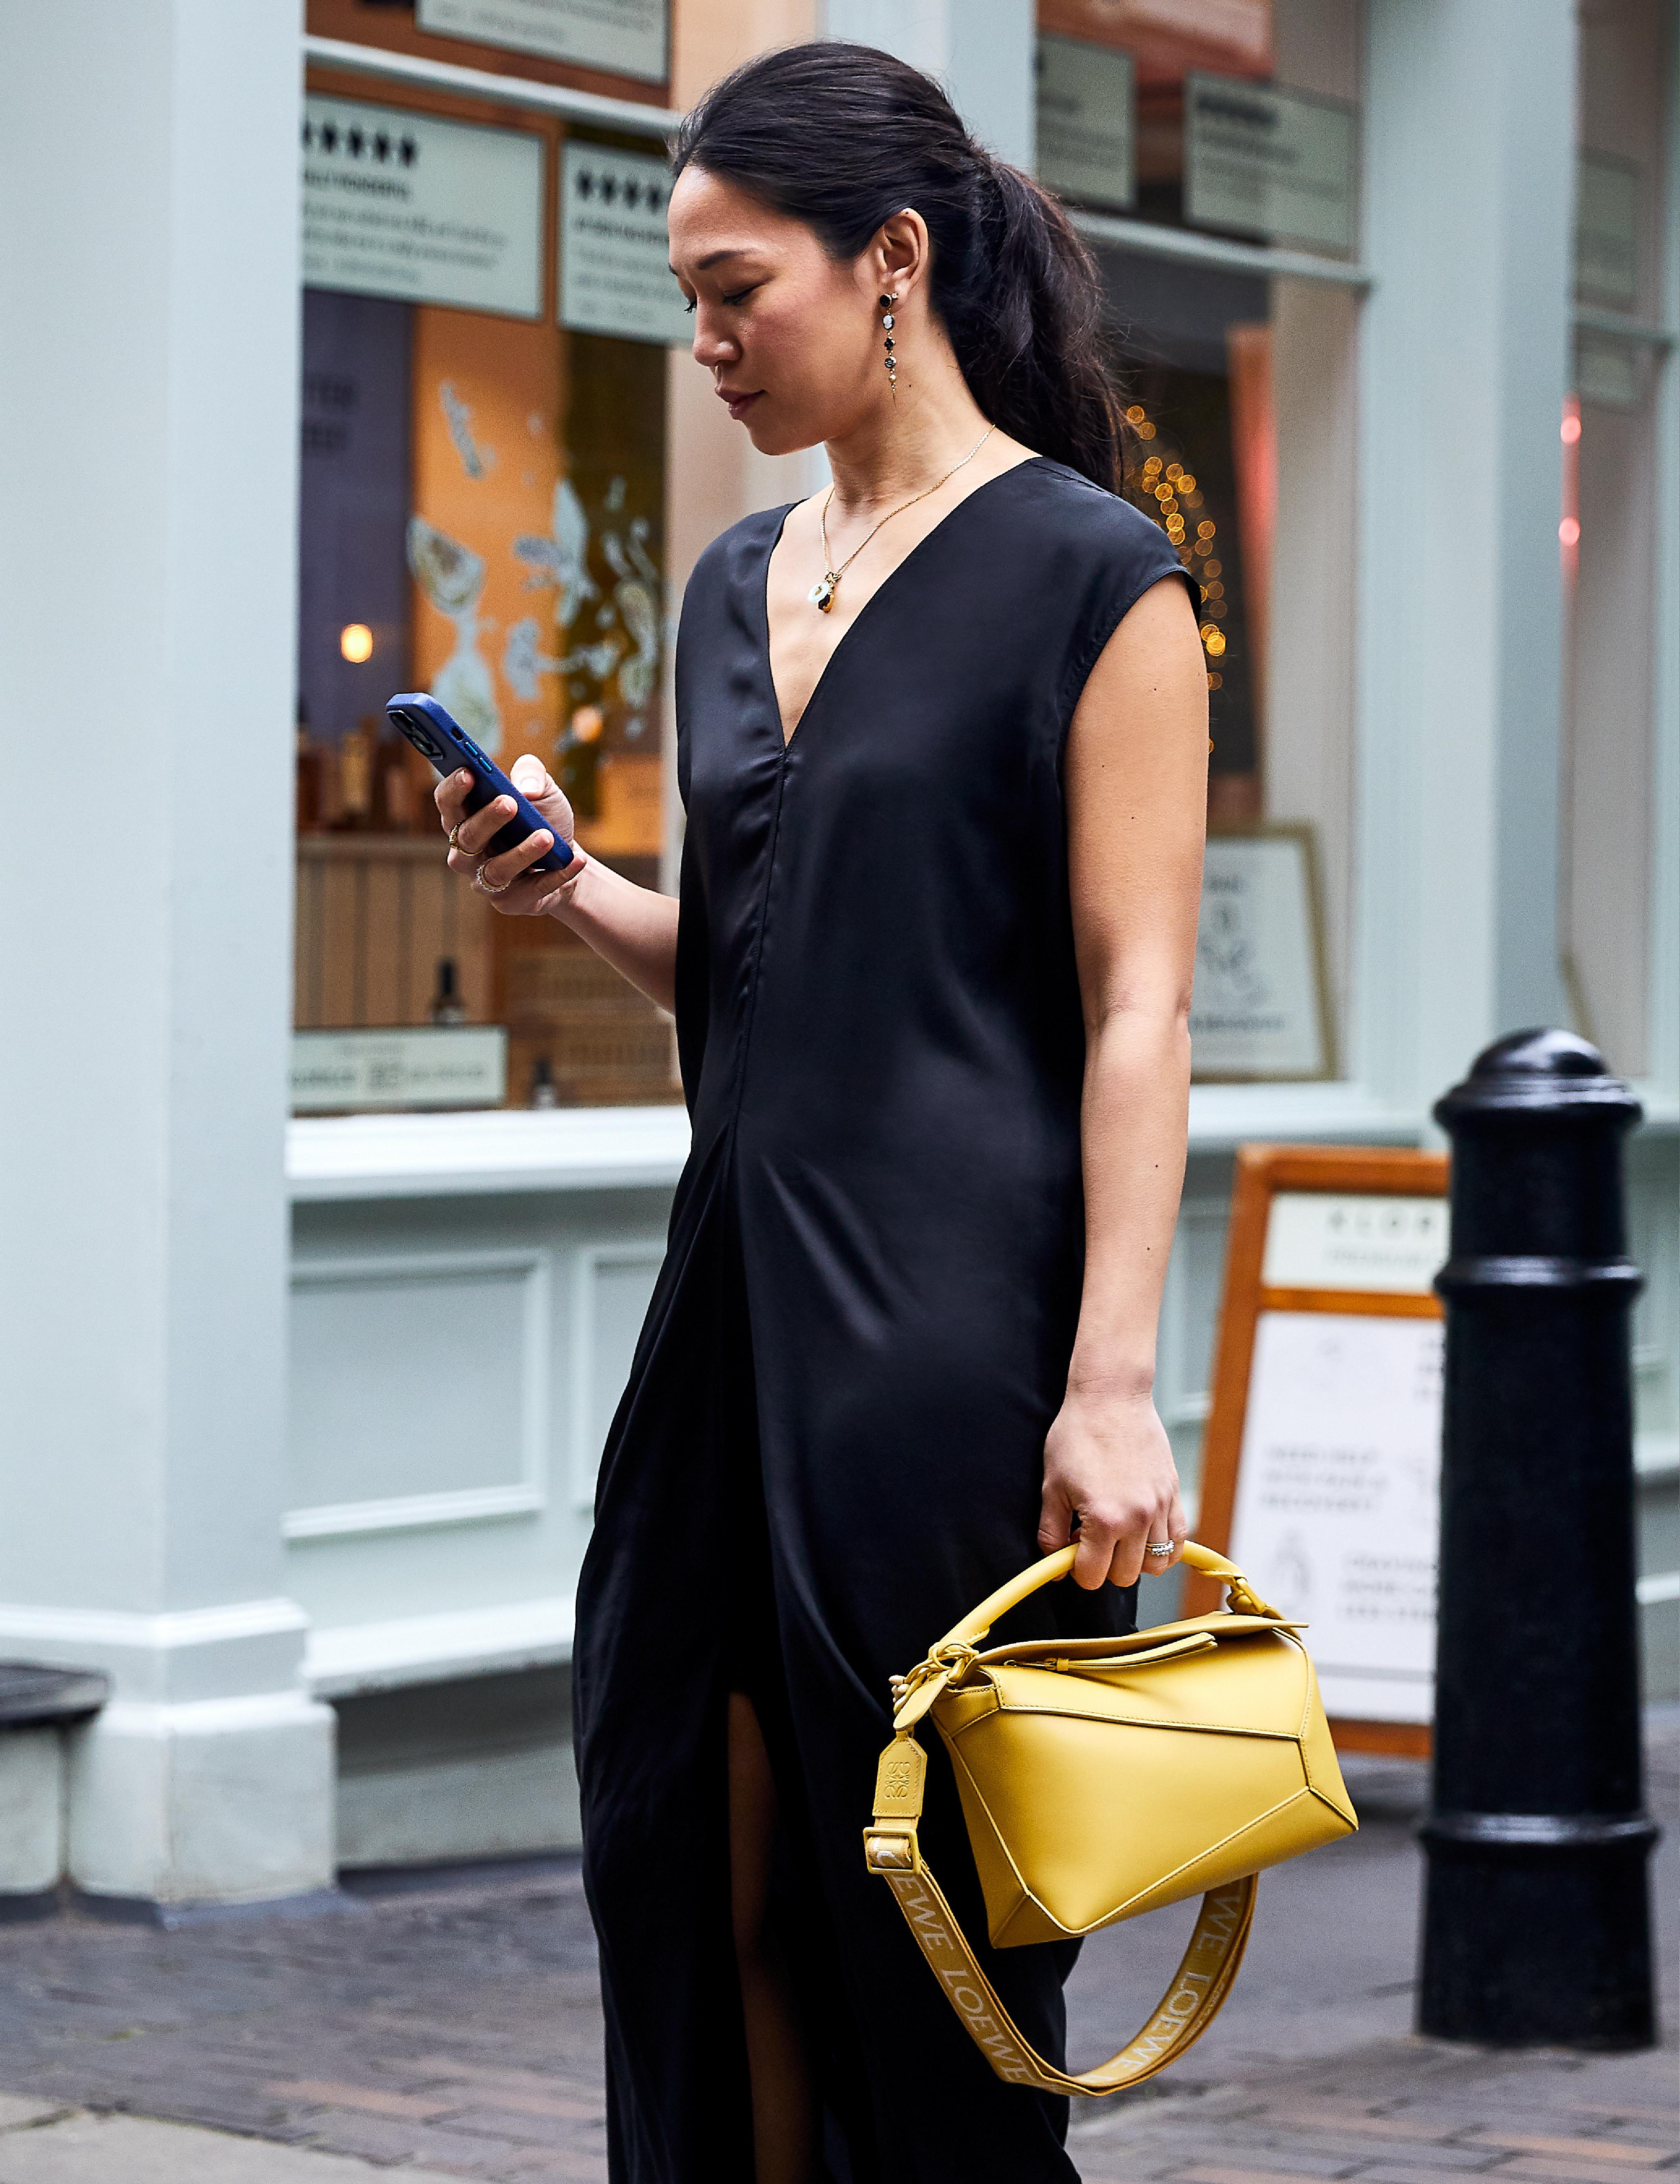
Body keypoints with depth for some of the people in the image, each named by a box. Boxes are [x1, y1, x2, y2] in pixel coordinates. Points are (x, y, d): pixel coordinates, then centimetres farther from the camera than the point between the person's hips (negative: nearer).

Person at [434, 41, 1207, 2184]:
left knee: (918, 1916, -1)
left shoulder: (1086, 574, -6)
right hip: (743, 1288, 7)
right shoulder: (738, 583, 15)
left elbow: (1135, 1005, -11)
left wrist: (1109, 1381, -18)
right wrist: (575, 895, 3)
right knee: (702, 1885, 7)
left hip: (955, 1312, -7)